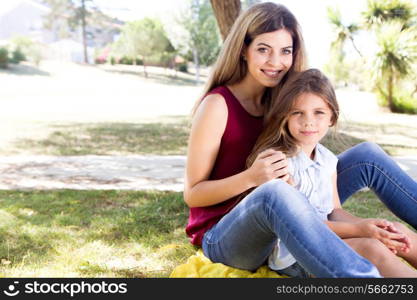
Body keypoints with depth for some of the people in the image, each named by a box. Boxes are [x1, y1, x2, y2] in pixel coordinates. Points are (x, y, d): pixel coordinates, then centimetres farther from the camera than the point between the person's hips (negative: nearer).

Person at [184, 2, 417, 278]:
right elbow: (193, 194, -13)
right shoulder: (217, 105, -14)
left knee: (367, 156, 0)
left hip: (276, 229, 7)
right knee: (273, 192, -42)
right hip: (223, 237, -7)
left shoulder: (279, 100, 5)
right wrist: (251, 177, -30)